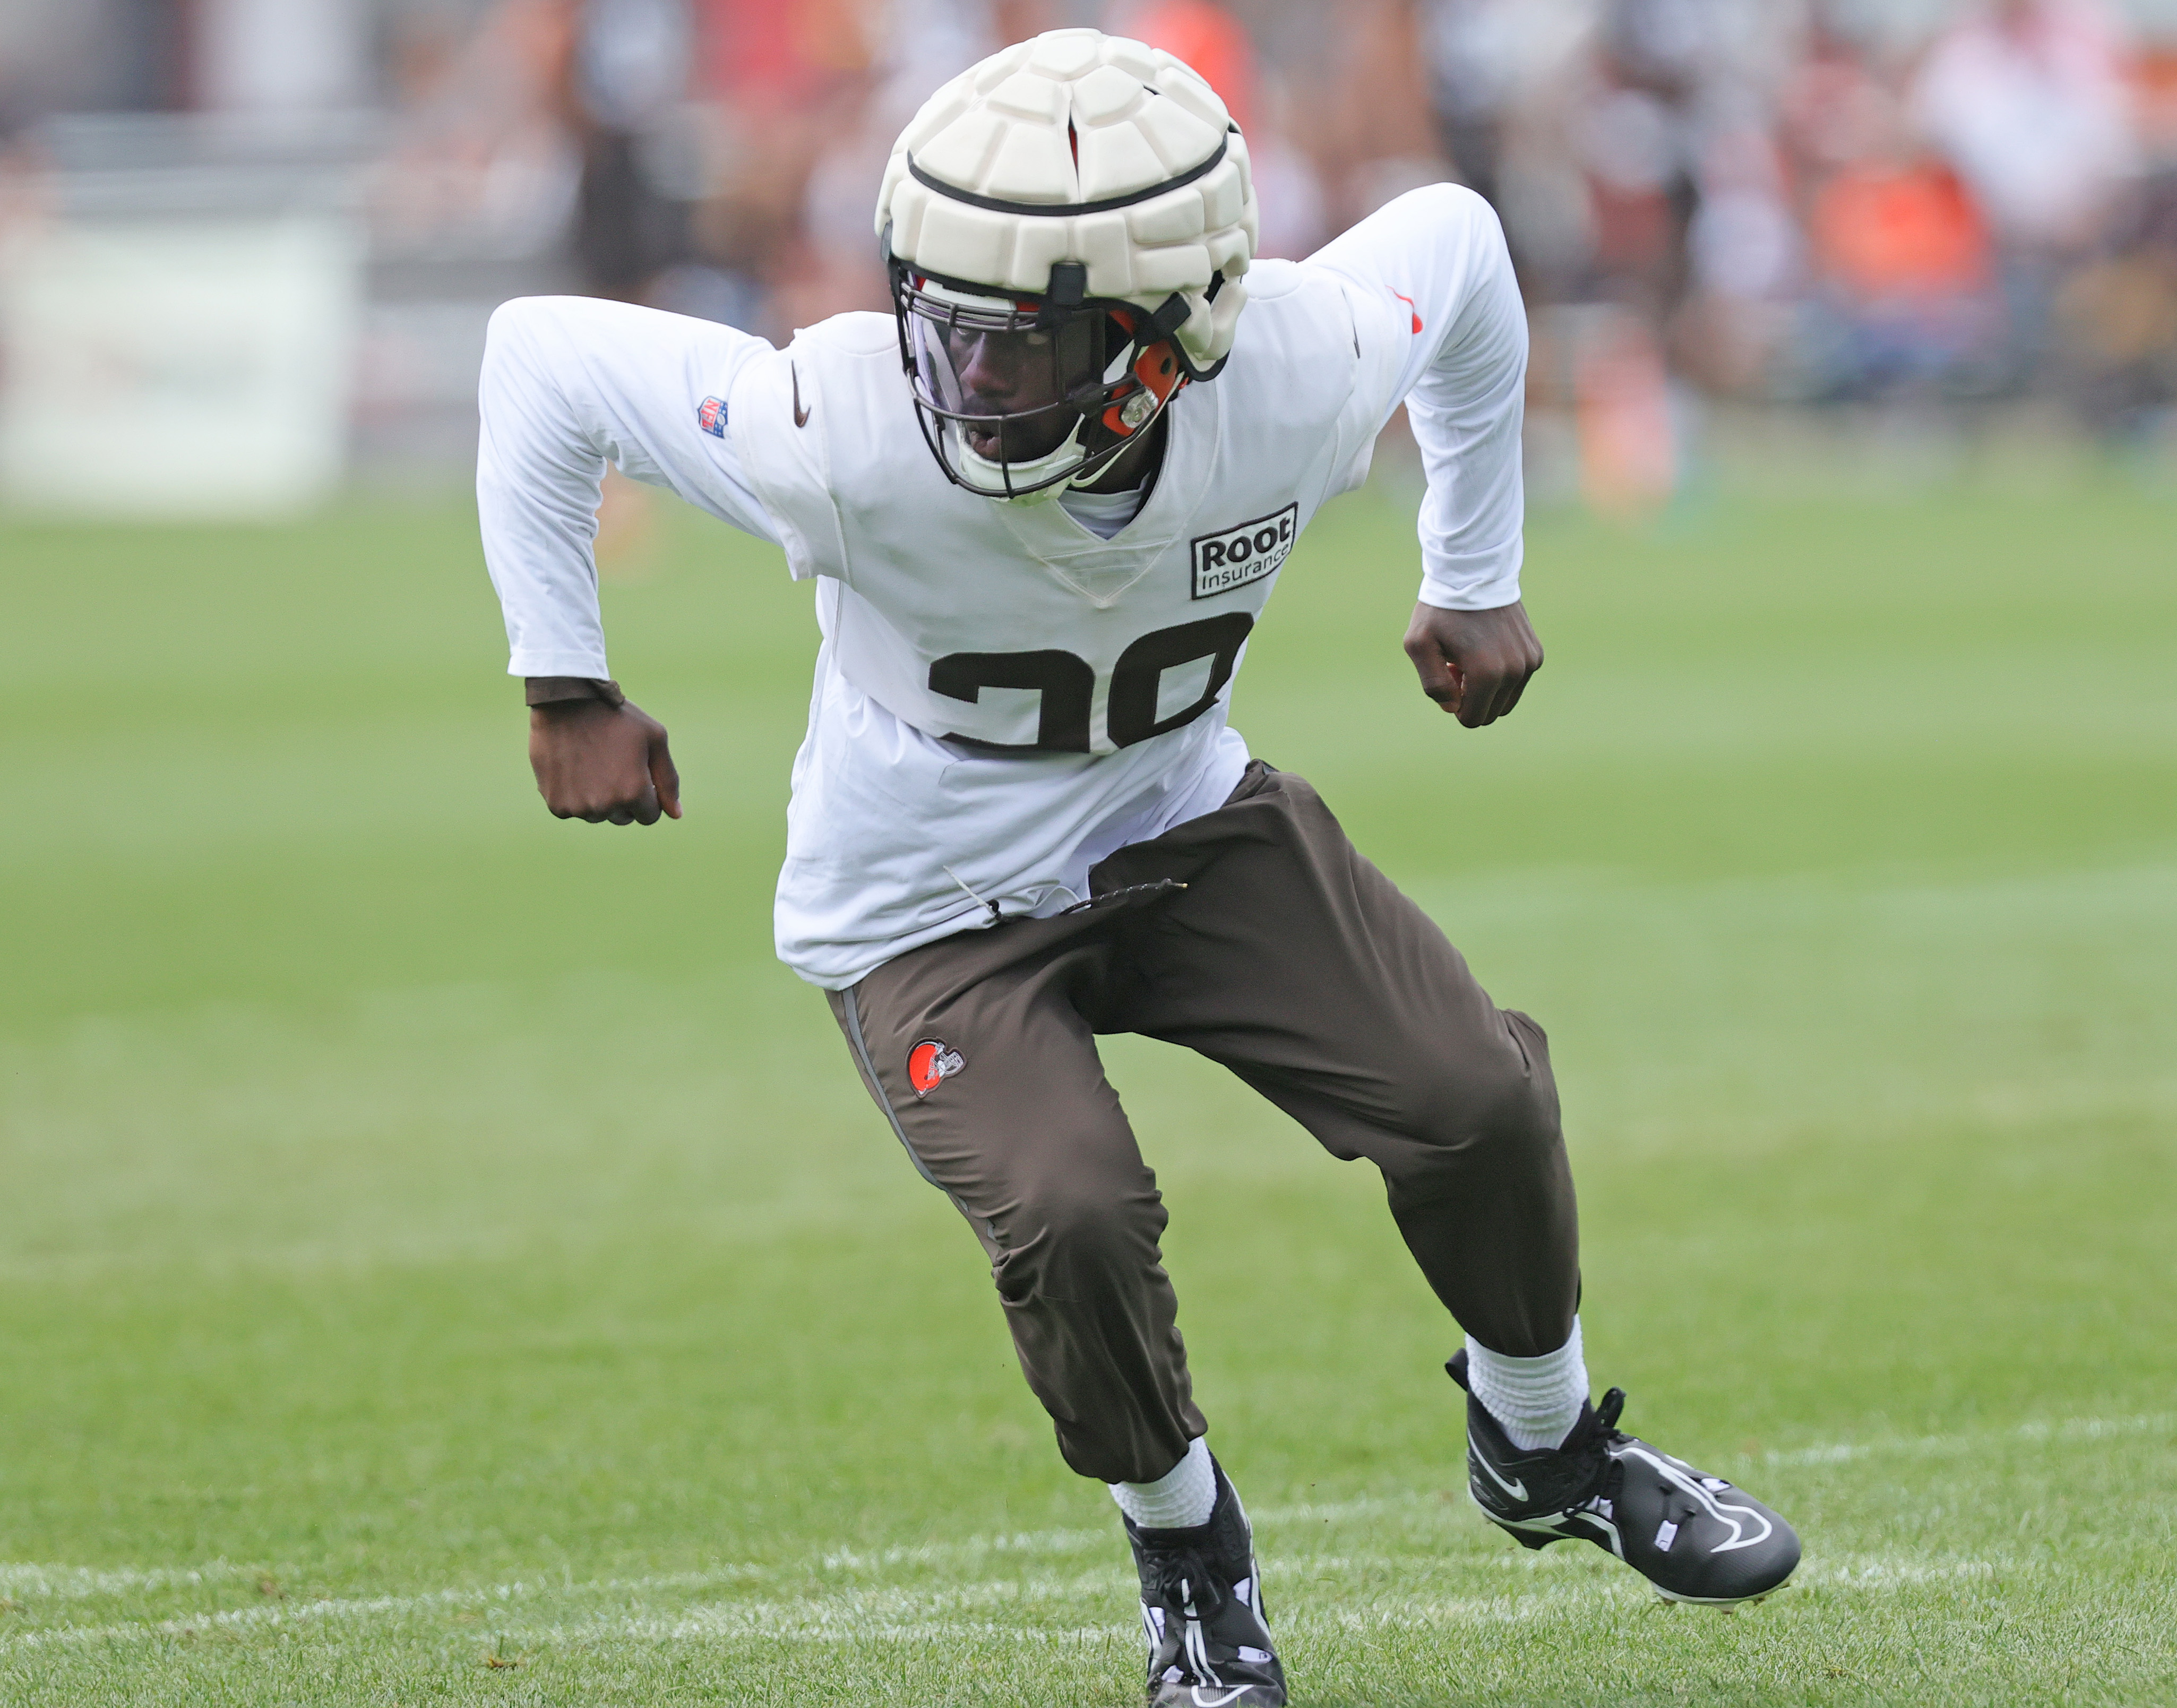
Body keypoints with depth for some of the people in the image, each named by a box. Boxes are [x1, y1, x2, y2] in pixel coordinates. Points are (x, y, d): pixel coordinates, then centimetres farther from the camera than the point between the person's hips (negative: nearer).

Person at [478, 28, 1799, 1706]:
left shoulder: (1297, 382, -27)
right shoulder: (851, 436, -36)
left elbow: (1455, 241, -4)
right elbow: (545, 359, -23)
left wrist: (1477, 585, 5)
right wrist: (569, 695, -17)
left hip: (1184, 821, 3)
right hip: (932, 914, -3)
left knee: (1472, 1096, -9)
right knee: (1070, 1214, -26)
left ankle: (1545, 1444, 23)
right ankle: (1180, 1535, 6)